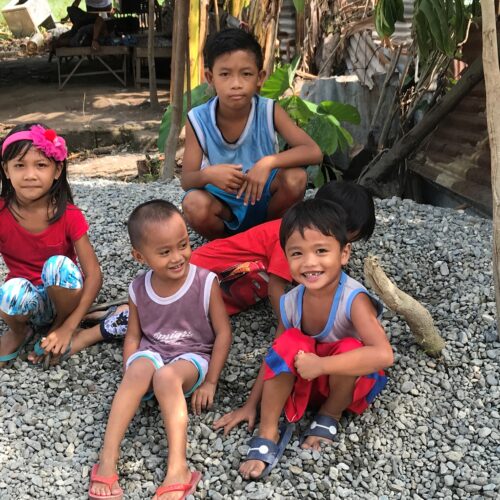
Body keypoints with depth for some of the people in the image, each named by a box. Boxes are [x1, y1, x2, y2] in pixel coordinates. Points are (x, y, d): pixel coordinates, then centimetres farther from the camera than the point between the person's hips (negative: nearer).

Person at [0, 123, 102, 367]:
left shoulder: (69, 215, -17)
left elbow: (94, 275, -18)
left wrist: (67, 327, -26)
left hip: (61, 296, 0)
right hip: (28, 301, 0)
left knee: (59, 265, -33)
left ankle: (58, 324, -3)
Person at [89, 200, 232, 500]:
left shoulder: (206, 283, -12)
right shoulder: (139, 290, -3)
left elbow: (223, 333, -7)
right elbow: (133, 335, 6)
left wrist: (210, 382, -8)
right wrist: (131, 377, -10)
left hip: (192, 357, -2)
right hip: (151, 353, 3)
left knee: (166, 376, -36)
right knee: (140, 370, -33)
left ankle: (178, 469, -42)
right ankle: (108, 459, -34)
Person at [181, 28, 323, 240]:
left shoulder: (269, 112, -16)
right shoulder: (198, 120, -16)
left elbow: (314, 152, -22)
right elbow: (186, 180, -16)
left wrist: (268, 162, -38)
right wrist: (208, 174, -40)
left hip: (264, 196, 1)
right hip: (224, 202, -1)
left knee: (295, 177, -29)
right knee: (193, 205, -33)